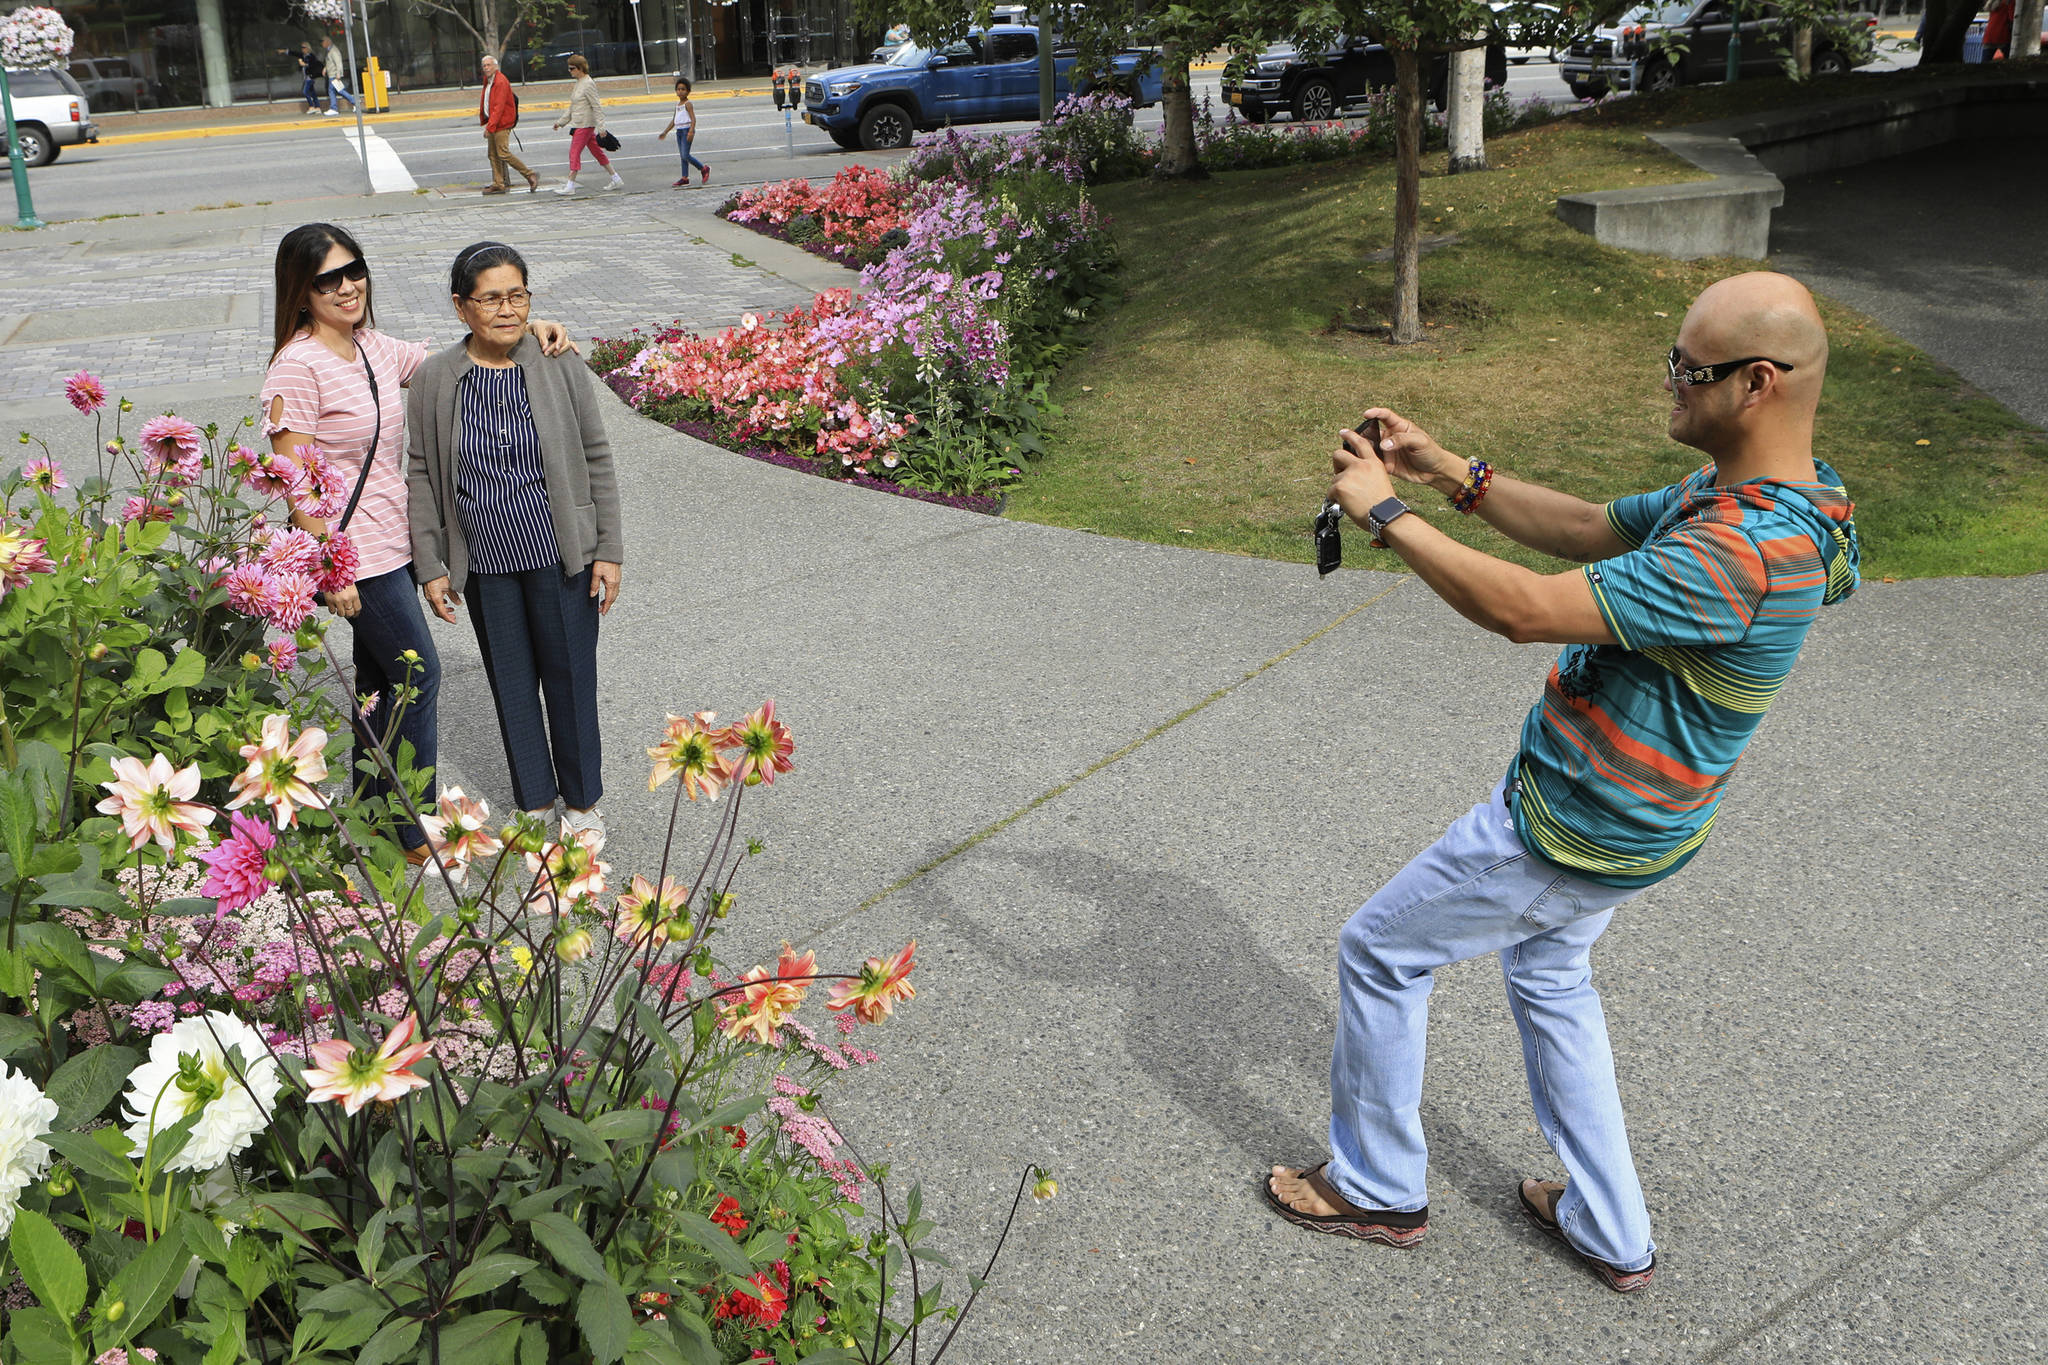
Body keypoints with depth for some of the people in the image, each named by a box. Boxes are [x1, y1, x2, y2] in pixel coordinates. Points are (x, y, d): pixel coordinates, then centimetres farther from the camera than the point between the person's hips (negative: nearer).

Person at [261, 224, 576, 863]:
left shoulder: (375, 348, 7)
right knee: (417, 673, -4)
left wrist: (527, 327, 1)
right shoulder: (298, 366, -16)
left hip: (392, 541, 8)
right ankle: (415, 833, 8)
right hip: (352, 550, -8)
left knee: (381, 678, 15)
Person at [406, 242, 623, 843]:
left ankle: (582, 803, 27)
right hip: (485, 566, 1)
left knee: (570, 676, 8)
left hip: (561, 556, -1)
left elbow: (597, 460, 0)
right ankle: (535, 803, 29)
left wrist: (609, 551, -2)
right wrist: (430, 566, 0)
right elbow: (421, 475, 2)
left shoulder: (561, 366, -6)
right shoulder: (435, 379, -4)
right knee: (511, 683, 12)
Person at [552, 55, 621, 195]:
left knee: (574, 152, -9)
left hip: (584, 125, -10)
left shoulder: (588, 84, -14)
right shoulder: (579, 83, 14)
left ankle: (570, 185, -6)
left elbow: (597, 106, -17)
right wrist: (561, 121, 23)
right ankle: (615, 178, 16)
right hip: (579, 124, 10)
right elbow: (573, 107, 22)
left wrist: (601, 127, -21)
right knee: (596, 151, 12)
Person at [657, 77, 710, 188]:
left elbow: (693, 119, -18)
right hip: (679, 131, 8)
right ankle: (685, 178, 11)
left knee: (686, 155, -13)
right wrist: (665, 132, 26)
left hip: (687, 130, -8)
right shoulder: (678, 104, 16)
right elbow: (674, 120, 25)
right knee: (683, 156, 8)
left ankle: (704, 169, 2)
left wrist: (691, 132, -32)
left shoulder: (688, 104, -9)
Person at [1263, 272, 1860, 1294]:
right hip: (1621, 822, 10)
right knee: (1549, 977, 29)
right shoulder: (1738, 494, -2)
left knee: (1378, 952, 7)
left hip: (1571, 834, -10)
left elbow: (1524, 609, -37)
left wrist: (1387, 514, -27)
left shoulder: (1738, 553, -34)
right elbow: (1590, 529, 8)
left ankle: (1378, 1190, 27)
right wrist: (1449, 471, -1)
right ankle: (1611, 1234, 38)